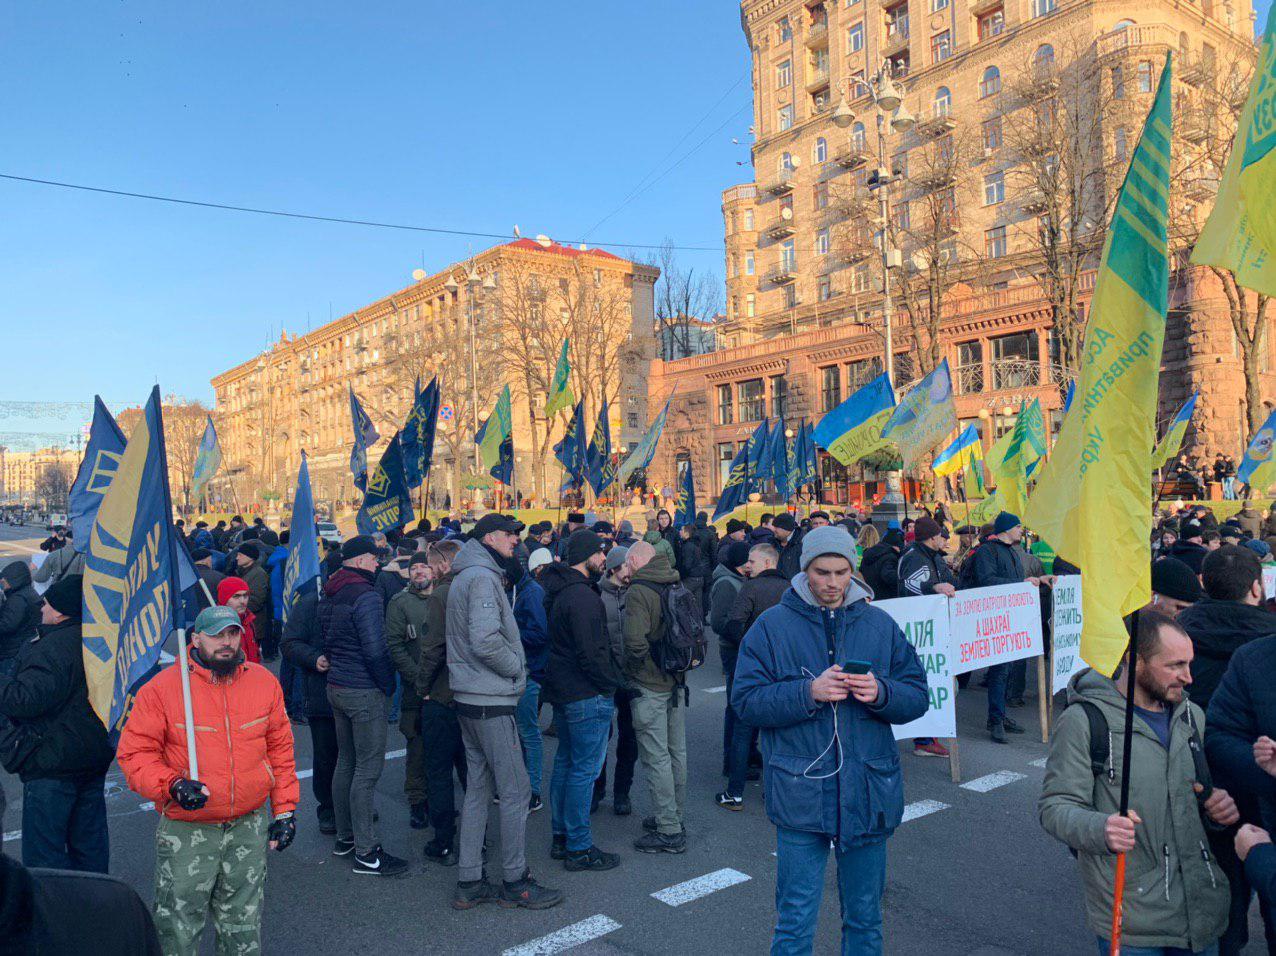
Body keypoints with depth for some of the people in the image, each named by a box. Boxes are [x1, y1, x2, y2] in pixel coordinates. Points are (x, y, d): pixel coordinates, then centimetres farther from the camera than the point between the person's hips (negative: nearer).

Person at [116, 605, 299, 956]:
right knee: (180, 923, 10)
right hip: (186, 833, -2)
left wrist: (285, 810, 6)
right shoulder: (161, 688, -11)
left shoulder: (265, 681, -1)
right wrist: (171, 786, -24)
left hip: (250, 827, 3)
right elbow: (134, 752, -7)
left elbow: (280, 749, 6)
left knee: (244, 922, 18)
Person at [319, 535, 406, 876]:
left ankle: (344, 836, 30)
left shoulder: (329, 596, 10)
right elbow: (375, 650, -23)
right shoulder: (366, 596, -20)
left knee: (346, 762, 18)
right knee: (368, 769, -3)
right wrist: (388, 685, -11)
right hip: (365, 693, -10)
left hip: (337, 687, 10)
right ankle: (365, 853, 2)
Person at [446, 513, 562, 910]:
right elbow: (486, 640, -27)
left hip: (468, 699, 10)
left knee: (478, 787, 15)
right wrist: (516, 667, -12)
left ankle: (469, 882, 22)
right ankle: (515, 881, 11)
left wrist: (512, 667, 12)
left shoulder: (467, 577, 16)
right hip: (491, 701, -10)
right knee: (515, 790, 0)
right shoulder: (482, 578, -16)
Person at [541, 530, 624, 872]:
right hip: (588, 695, -10)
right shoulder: (582, 597, -22)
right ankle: (579, 848, 8)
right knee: (584, 769, -1)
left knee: (565, 762, 18)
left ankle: (561, 837, 29)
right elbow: (591, 653, -24)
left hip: (562, 690, 10)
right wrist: (614, 683, -11)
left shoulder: (558, 590, 10)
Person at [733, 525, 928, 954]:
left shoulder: (880, 624, 4)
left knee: (865, 918, 19)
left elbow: (917, 697, 5)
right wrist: (808, 692, -22)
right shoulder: (772, 626, -4)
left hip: (869, 794, 3)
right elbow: (747, 701, -9)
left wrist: (881, 693, -16)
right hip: (800, 795, -3)